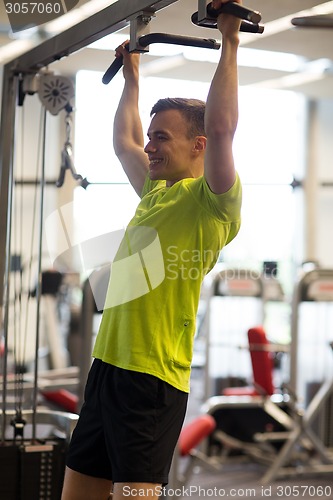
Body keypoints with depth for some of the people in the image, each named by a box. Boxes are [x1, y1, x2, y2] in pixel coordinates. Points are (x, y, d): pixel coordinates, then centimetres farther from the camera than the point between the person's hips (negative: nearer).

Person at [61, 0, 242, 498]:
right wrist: (132, 75, 39)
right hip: (108, 364, 9)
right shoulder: (156, 193, 18)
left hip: (153, 376, -9)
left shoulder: (210, 200, -7)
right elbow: (123, 140, 33)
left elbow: (221, 127, -22)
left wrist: (230, 43, -15)